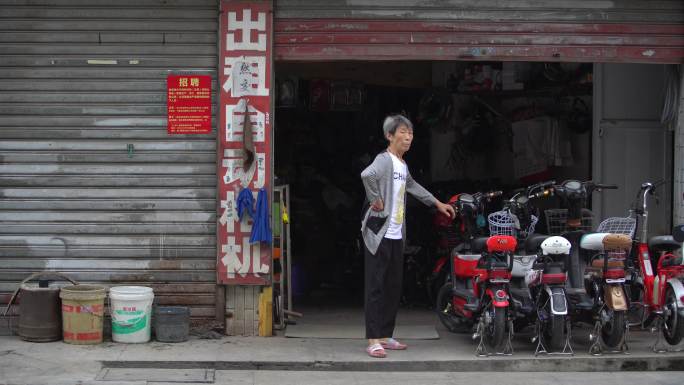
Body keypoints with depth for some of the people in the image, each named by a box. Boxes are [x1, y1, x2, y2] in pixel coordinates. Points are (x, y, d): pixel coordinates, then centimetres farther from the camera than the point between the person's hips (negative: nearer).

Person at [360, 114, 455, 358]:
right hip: (379, 234, -9)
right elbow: (367, 175, -36)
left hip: (396, 236, 9)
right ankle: (373, 341, -8)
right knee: (376, 287, -7)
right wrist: (375, 199, -25)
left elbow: (411, 186, 37)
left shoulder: (402, 164, 16)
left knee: (393, 288, 12)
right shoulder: (385, 159, -13)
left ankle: (385, 336, 20)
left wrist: (437, 203, 41)